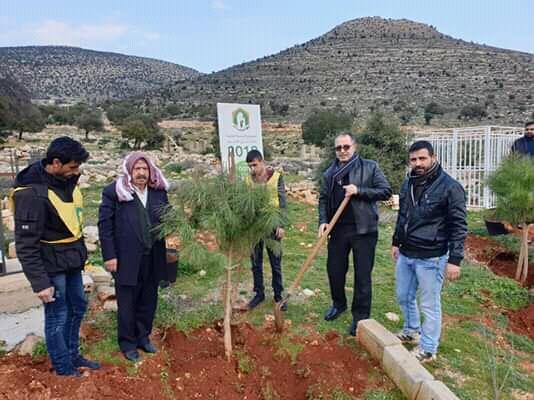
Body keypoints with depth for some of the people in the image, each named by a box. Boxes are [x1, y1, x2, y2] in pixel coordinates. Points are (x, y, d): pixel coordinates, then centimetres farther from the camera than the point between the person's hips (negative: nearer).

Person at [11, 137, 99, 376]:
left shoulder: (67, 180, -1)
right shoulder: (32, 193, -24)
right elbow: (26, 245, -22)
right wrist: (39, 282, -21)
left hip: (72, 260, 8)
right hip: (52, 265, -8)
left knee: (77, 307, 19)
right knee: (57, 316, 7)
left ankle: (73, 355, 38)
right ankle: (63, 367, 28)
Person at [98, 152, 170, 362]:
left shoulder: (159, 191, 5)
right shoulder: (114, 192, -7)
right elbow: (105, 225, -7)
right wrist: (109, 255, -10)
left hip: (153, 258, 4)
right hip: (127, 259, -4)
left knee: (148, 301, 16)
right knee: (127, 303, 11)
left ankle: (143, 337, 36)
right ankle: (127, 343, 29)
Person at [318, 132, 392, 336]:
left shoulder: (370, 167, -3)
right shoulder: (329, 173, 8)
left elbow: (386, 191, -6)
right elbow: (323, 199, 10)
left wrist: (359, 191, -18)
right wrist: (323, 221, -5)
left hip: (363, 230, -4)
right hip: (338, 230, 4)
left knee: (362, 275, 4)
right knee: (334, 270, 14)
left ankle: (360, 317, 21)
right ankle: (339, 304, 40)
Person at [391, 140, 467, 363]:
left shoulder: (450, 187, -15)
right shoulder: (408, 184, 6)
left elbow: (459, 226, -14)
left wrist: (455, 259, -16)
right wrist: (396, 242, 20)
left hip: (431, 258, -7)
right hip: (405, 254, 7)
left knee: (429, 305, 6)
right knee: (404, 297, 20)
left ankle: (428, 349, 24)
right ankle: (411, 332, 43)